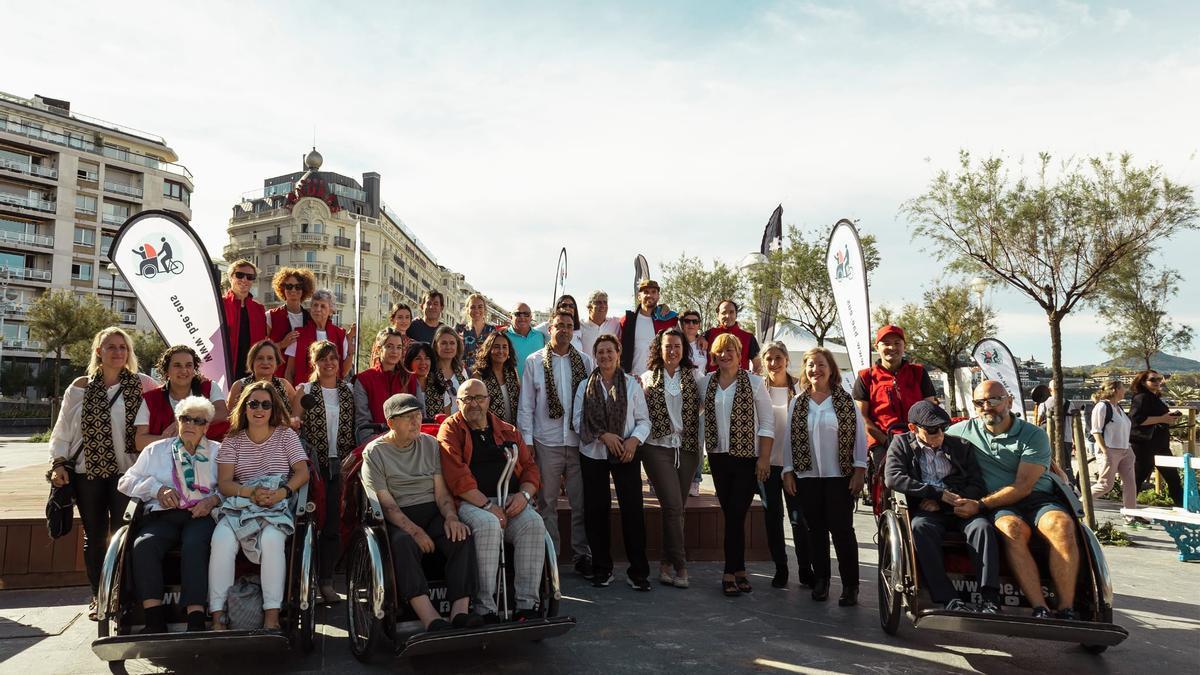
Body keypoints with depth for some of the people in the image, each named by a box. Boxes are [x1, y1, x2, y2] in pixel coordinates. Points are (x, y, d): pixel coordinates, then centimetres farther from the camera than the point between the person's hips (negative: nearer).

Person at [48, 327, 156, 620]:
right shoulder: (80, 387, 6)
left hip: (124, 471, -2)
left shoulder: (141, 384, 1)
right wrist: (58, 462, 0)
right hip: (87, 472, 2)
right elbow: (63, 429, 9)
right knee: (94, 536, 9)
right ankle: (98, 598, 21)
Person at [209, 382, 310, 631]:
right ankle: (217, 617, -23)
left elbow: (303, 472, 3)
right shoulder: (233, 440, 13)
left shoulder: (285, 435, 12)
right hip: (240, 505, 1)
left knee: (271, 538, -34)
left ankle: (272, 616, -28)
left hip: (278, 507, -1)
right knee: (222, 540, -31)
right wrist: (252, 493, -16)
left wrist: (281, 493, -16)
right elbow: (224, 483, 4)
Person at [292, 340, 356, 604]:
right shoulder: (304, 391, 4)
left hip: (340, 464, 2)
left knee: (334, 522, 0)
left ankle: (326, 581, 7)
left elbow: (355, 426, 13)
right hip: (315, 464, -2)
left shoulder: (348, 390, 11)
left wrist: (354, 458, 6)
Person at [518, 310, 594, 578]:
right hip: (547, 442, -1)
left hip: (580, 441, 1)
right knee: (547, 503, 7)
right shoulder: (534, 361, 3)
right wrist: (526, 441, -1)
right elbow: (526, 404, 3)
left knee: (582, 503, 6)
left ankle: (583, 555, 18)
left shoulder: (585, 361, 7)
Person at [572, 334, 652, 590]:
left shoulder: (632, 384, 4)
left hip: (626, 454, -1)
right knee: (596, 510, 5)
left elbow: (644, 420, 4)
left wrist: (634, 439, -14)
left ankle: (638, 571, 5)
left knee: (633, 509, -5)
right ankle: (601, 569, 19)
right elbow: (578, 421, -1)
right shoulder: (585, 386, 6)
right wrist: (603, 435, -14)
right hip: (593, 454, 1)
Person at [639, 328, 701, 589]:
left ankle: (667, 563, 18)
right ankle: (679, 565, -1)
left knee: (678, 508, 6)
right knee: (672, 505, -10)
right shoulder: (648, 379, 6)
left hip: (686, 447, 2)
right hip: (658, 447, -2)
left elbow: (701, 408, 5)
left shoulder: (692, 377, 8)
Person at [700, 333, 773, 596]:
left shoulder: (754, 382, -3)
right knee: (730, 514, 7)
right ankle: (739, 570, 17)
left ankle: (731, 573, 5)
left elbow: (767, 423, -4)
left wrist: (764, 458, -9)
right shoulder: (706, 382, 6)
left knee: (736, 514, -5)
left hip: (747, 456, -3)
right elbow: (699, 413, 20)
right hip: (718, 456, 3)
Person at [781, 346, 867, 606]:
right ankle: (821, 580, 21)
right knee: (816, 529, 9)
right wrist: (788, 472, 3)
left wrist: (859, 470, -6)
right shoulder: (797, 403, 6)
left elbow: (860, 436, -1)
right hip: (807, 477, 3)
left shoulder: (845, 401, 0)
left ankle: (850, 585, 10)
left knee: (842, 529, -1)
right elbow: (788, 439, 7)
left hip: (839, 476, -2)